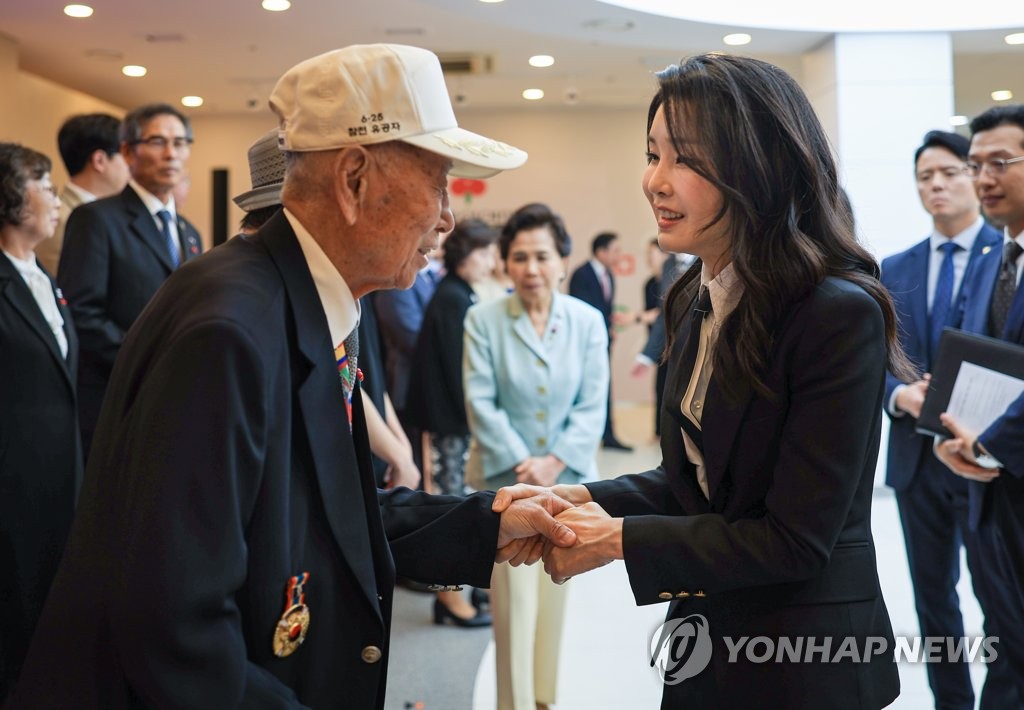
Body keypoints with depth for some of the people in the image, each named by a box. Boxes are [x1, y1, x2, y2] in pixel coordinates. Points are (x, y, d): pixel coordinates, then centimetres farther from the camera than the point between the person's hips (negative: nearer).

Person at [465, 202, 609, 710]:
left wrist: (553, 462, -14)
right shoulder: (482, 320, -8)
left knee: (553, 597, 13)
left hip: (567, 478, 3)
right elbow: (481, 403, -10)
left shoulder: (588, 321, -2)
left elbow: (592, 406, -3)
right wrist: (520, 464, -16)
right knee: (514, 602, -3)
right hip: (504, 480, -2)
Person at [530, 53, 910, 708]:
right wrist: (586, 501, -8)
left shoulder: (841, 315, -22)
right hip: (704, 641, 7)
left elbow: (795, 538, -21)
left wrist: (619, 538, -20)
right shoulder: (698, 304, 3)